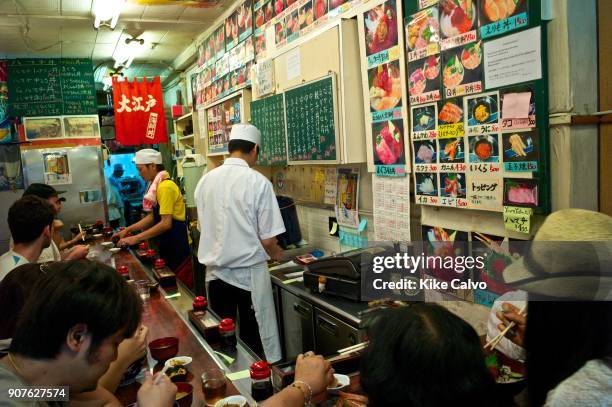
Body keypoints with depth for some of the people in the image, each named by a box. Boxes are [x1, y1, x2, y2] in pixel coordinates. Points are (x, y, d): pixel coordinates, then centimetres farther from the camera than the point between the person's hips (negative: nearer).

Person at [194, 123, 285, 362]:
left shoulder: (205, 180, 1)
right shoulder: (258, 182, -13)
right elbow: (267, 239, -12)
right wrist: (277, 254, 9)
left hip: (216, 273, 5)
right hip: (249, 274, -4)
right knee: (257, 343, 7)